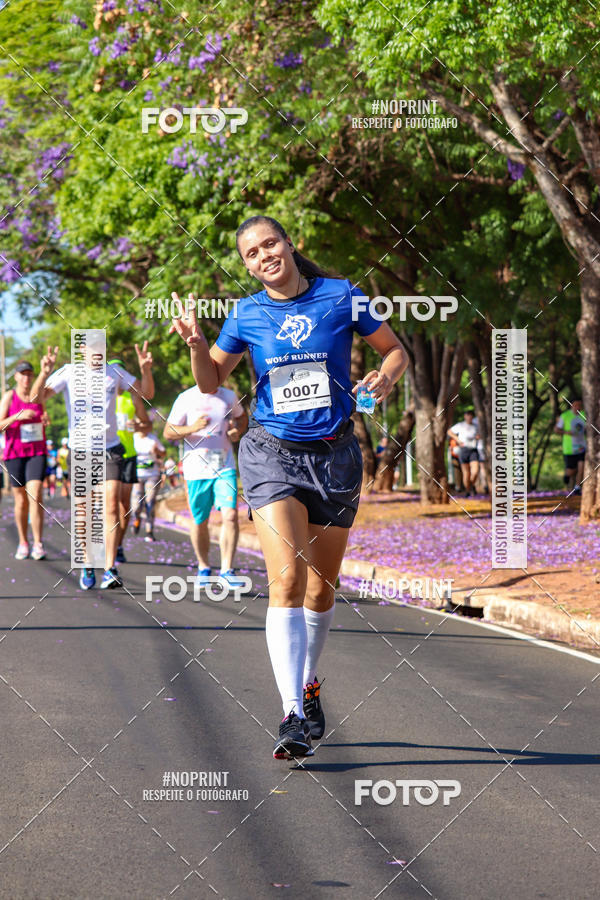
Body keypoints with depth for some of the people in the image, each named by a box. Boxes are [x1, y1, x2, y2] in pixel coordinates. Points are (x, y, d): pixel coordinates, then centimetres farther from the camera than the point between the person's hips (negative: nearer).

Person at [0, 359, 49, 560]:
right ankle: (23, 543, 21)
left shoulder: (38, 395, 6)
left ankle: (38, 545, -17)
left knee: (35, 496, -15)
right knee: (21, 500, 5)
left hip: (37, 453, 1)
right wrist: (17, 416, -23)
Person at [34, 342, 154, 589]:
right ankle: (87, 567, 21)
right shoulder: (68, 373, -3)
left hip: (110, 448, 1)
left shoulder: (114, 372, 4)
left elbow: (146, 394, 8)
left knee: (111, 506, -13)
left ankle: (110, 569, -14)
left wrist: (146, 370, -12)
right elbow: (38, 396, -14)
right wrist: (44, 373, -34)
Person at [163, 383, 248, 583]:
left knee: (230, 516, -14)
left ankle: (227, 569, -6)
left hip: (225, 468, 1)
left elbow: (241, 417, 27)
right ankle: (203, 567, 28)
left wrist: (237, 430, 4)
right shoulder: (186, 398, -2)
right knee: (199, 522, 7)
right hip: (197, 470, -1)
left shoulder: (229, 397, 7)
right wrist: (192, 428, -19)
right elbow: (168, 432, -1)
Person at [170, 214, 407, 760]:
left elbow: (395, 350, 9)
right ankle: (293, 716, -23)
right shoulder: (246, 315, 2)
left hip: (334, 454, 1)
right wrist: (197, 345, -7)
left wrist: (385, 378, -12)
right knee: (287, 579, -18)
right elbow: (211, 382, 13)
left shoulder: (341, 296, -1)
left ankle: (308, 685, 35)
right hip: (272, 454, -1)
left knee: (321, 587, 10)